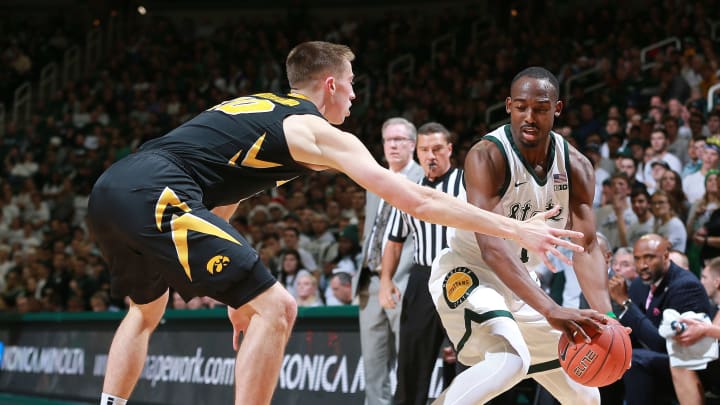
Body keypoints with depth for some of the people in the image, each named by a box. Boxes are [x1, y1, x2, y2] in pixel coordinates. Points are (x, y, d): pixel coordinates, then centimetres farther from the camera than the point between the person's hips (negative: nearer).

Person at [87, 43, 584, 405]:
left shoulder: (254, 107, 29)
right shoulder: (318, 132, 5)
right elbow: (414, 199, 2)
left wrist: (234, 293, 36)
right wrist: (515, 230, 7)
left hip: (111, 189, 9)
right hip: (154, 196, -9)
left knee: (148, 308, 33)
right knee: (274, 308, -2)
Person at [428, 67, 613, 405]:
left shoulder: (576, 167, -6)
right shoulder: (487, 156, -25)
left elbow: (586, 249, -10)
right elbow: (491, 247, -36)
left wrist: (605, 318, -29)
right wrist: (550, 311, -47)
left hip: (520, 284, 7)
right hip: (468, 273, -7)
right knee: (510, 360, -35)